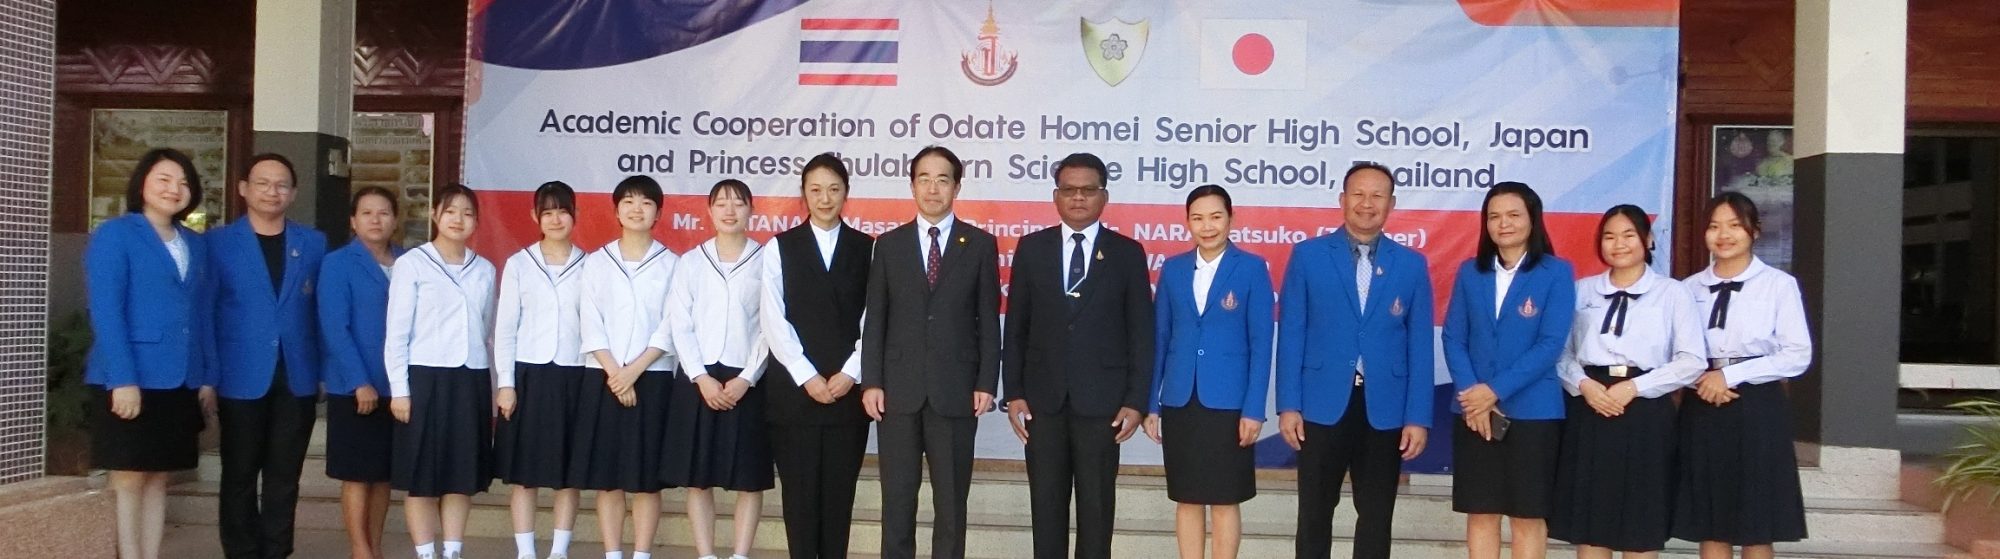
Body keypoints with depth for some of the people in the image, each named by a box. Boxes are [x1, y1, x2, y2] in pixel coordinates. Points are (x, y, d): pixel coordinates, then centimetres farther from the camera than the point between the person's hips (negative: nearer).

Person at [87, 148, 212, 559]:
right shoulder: (114, 235, -4)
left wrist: (208, 377, 7)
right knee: (128, 478, -1)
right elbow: (105, 312, -12)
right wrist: (123, 379, -20)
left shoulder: (196, 245, 14)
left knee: (158, 478, 10)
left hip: (180, 382, 6)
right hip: (130, 380, -6)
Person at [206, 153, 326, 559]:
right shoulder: (218, 242, 1)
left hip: (297, 379, 2)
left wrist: (326, 372, 0)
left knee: (284, 478, 8)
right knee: (239, 477, 8)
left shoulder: (314, 244, 8)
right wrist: (207, 376, -7)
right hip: (242, 379, -2)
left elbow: (322, 312, 7)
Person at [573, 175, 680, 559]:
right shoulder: (596, 262, 9)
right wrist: (614, 373, -11)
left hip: (653, 379, -1)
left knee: (647, 479, 0)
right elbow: (590, 324, 1)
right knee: (607, 478, 2)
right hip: (604, 379, 1)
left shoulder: (671, 264, 5)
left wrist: (634, 370, -12)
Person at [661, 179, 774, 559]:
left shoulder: (766, 261, 1)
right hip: (698, 380, 2)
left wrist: (745, 379, -10)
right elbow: (679, 326, 3)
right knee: (697, 480, 3)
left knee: (749, 480, 1)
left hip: (746, 381, -1)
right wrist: (701, 378, -8)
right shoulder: (691, 262, 7)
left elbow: (771, 328, -2)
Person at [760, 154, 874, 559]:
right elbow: (774, 319, -1)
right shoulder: (780, 247, 6)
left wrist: (850, 374, -9)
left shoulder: (867, 248, 8)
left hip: (848, 388, 1)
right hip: (793, 388, 0)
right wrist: (807, 377, -10)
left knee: (840, 488, 3)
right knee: (799, 488, 1)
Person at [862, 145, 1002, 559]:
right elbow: (875, 320, 6)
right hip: (898, 390, 1)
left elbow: (989, 321, 2)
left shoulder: (981, 245, 4)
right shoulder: (889, 244, 8)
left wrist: (986, 384, -5)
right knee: (897, 499, 6)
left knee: (952, 501, 6)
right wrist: (871, 382, -2)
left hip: (956, 392, -1)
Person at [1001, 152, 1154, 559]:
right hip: (1043, 399, 2)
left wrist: (1135, 400, -6)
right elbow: (1016, 327, 7)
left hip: (1101, 401, -1)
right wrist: (1014, 393, 0)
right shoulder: (1032, 248, 7)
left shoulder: (1127, 253, 3)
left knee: (1097, 505, 4)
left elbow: (1141, 333, 1)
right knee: (1046, 503, 7)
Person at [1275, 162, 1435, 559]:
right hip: (1323, 405, -1)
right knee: (1314, 513, 6)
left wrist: (1418, 417, -2)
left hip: (1384, 409, 1)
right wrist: (1288, 405, -6)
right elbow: (1291, 334, 0)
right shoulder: (1308, 255, 2)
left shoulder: (1412, 265, 6)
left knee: (1376, 516, 9)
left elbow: (1420, 345, 4)